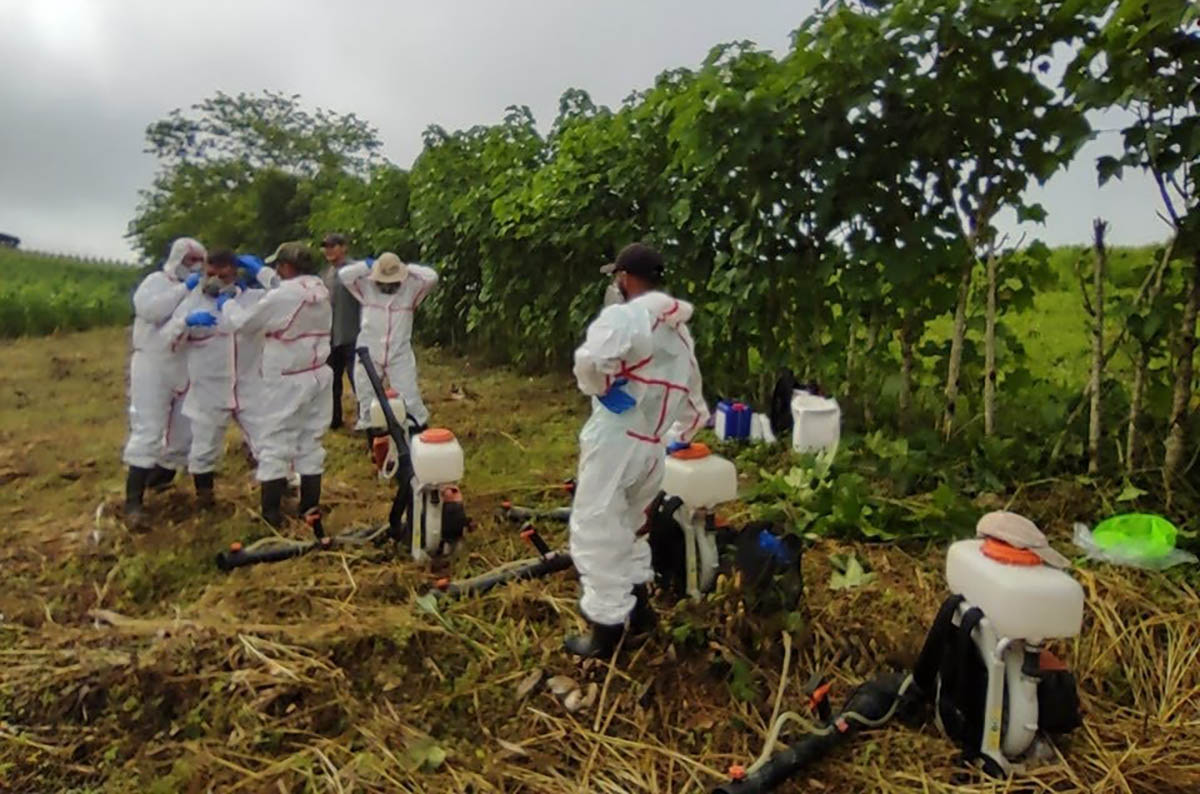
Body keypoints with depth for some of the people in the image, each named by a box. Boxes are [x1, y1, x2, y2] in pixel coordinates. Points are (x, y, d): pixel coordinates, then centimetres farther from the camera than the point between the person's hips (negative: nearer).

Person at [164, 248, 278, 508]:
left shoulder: (254, 297, 0)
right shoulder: (194, 300, 1)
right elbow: (169, 338, 0)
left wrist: (261, 271, -15)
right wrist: (187, 321, -20)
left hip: (250, 389, -1)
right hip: (208, 391, 1)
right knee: (204, 450, 14)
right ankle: (203, 496, 37)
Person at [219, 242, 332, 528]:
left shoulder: (280, 297, -21)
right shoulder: (321, 290, 1)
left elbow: (243, 322, -7)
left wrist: (226, 304, 13)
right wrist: (258, 272, 28)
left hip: (287, 382, -7)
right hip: (318, 377, 7)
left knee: (275, 445, 4)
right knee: (311, 443, 13)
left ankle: (271, 515, 9)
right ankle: (310, 510, 20)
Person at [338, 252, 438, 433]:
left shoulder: (411, 288, -3)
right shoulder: (366, 287, -1)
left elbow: (432, 277, -14)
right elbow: (343, 275, -10)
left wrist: (408, 268, -5)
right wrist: (368, 266, -6)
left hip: (400, 355, -1)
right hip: (369, 354, 1)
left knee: (409, 395, 4)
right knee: (366, 395, 13)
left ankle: (419, 426, 20)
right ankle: (368, 427, 31)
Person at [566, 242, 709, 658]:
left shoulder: (625, 315, -11)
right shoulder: (681, 332, 17)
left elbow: (590, 361, -30)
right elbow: (693, 397, 24)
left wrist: (602, 388, -11)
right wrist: (680, 437, 35)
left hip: (615, 438, -8)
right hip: (652, 447, 8)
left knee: (595, 530, 3)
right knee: (627, 527, 25)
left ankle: (607, 628, 10)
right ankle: (638, 607, 34)